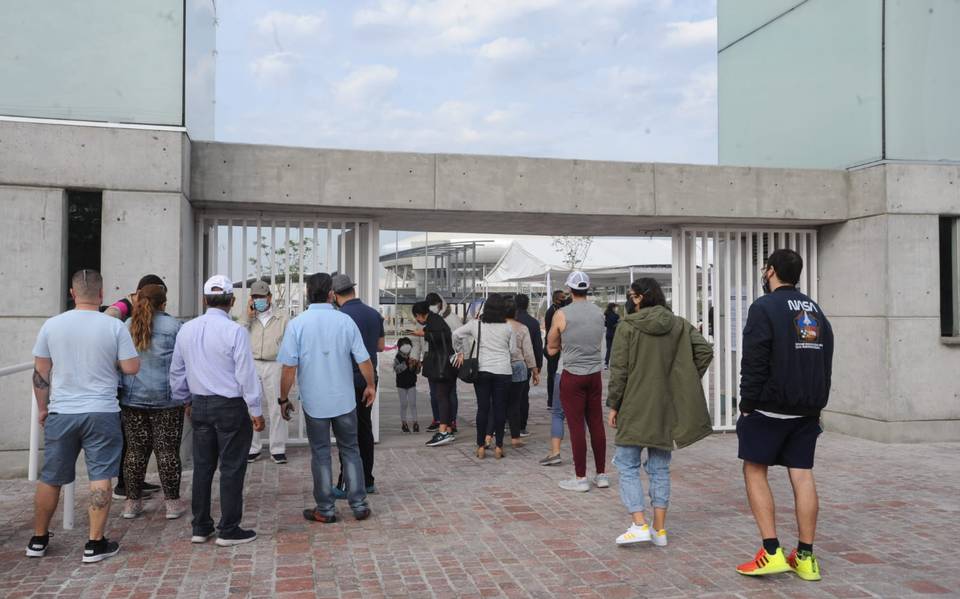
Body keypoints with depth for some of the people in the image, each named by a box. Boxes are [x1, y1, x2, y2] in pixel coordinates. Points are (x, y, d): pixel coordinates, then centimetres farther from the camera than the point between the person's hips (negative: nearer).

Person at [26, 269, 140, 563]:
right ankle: (95, 544, 7)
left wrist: (42, 408, 16)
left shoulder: (52, 325, -1)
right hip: (102, 413, -3)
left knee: (50, 478, 15)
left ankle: (38, 540, 29)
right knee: (100, 478, 4)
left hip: (61, 413, 3)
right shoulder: (115, 326, -8)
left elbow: (40, 373, 5)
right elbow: (131, 368, -7)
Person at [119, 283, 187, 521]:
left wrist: (119, 393, 19)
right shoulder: (173, 326, -4)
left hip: (132, 398, 3)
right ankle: (172, 502, 7)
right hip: (166, 399, -3)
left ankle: (132, 502, 16)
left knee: (135, 450, 10)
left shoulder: (126, 326, 6)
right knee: (167, 450, 2)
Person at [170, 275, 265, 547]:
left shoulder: (186, 330, 5)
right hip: (231, 407, -6)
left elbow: (176, 371, 15)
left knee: (202, 466, 14)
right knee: (231, 468, 3)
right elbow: (246, 374, -14)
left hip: (199, 405, 6)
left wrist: (186, 401, 28)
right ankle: (228, 530, 9)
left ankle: (201, 528, 22)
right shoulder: (235, 331, -15)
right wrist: (256, 410, -7)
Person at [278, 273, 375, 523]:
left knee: (321, 455, 10)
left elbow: (289, 368, -11)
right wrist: (370, 386, 14)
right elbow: (364, 361, -3)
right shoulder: (345, 321, -6)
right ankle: (359, 504, 17)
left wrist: (284, 398, 1)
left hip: (314, 401, -1)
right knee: (350, 451, 14)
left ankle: (325, 509, 18)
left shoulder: (297, 324, -9)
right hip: (345, 399, 1)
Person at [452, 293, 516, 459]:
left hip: (481, 370, 1)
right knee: (500, 408, 4)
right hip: (503, 371, -1)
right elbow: (513, 350, 4)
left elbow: (456, 334, 3)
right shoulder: (508, 328, 1)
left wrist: (461, 352, 14)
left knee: (482, 407, 6)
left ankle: (481, 446, 10)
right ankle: (499, 446, 8)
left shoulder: (476, 324, 2)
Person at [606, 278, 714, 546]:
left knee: (628, 465, 5)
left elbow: (619, 370, -9)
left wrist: (613, 405, -2)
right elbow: (705, 350, -3)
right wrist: (688, 383, 7)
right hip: (666, 408, 5)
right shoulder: (679, 325, 4)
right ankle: (659, 529, 16)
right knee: (660, 468, 12)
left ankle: (639, 525, -5)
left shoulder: (627, 326, -8)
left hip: (634, 407, -4)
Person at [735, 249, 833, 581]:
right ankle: (805, 557, 11)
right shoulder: (816, 310, 13)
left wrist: (747, 405, -8)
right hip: (807, 411, 7)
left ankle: (771, 551, -3)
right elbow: (826, 362, 16)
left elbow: (754, 363, -15)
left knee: (755, 472, 3)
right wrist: (815, 404, 18)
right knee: (802, 475, 7)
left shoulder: (764, 307, -10)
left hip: (770, 408, -6)